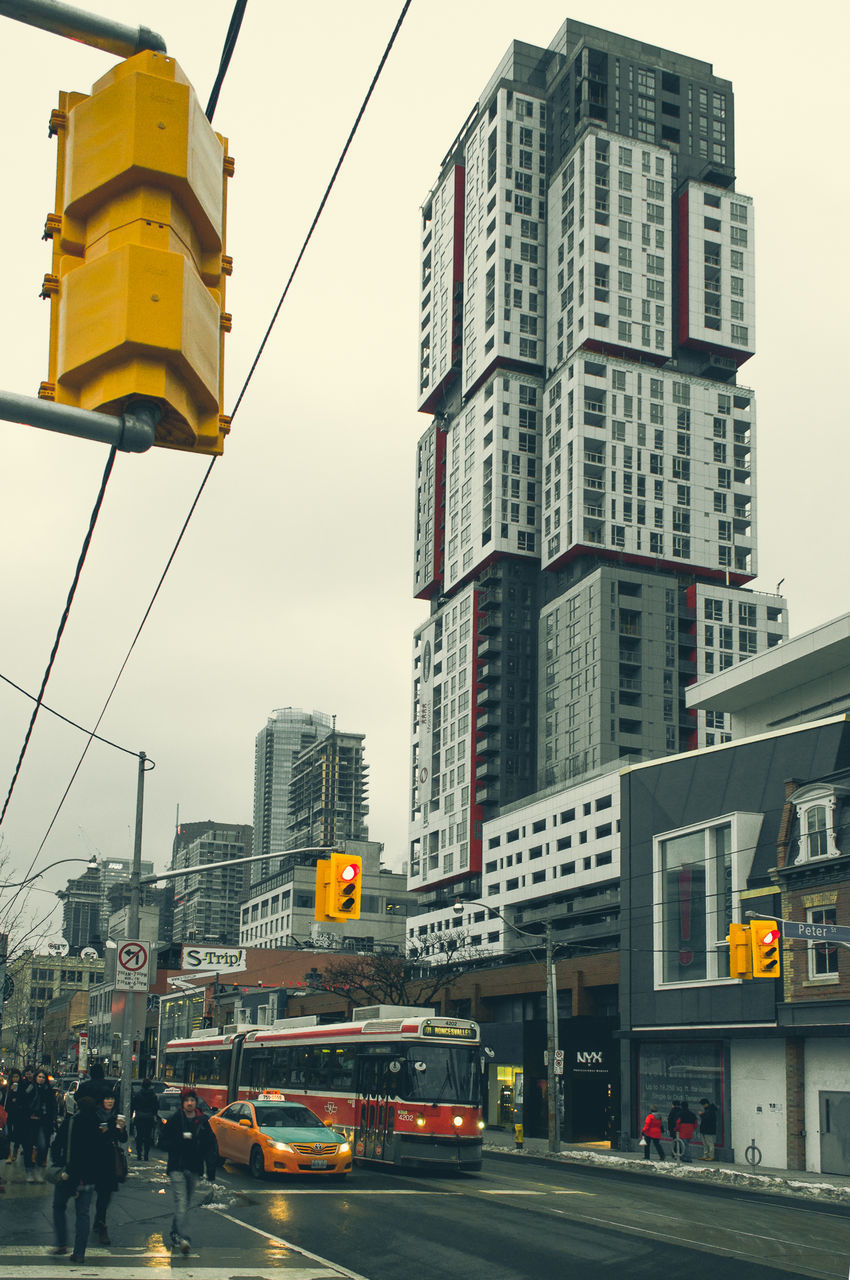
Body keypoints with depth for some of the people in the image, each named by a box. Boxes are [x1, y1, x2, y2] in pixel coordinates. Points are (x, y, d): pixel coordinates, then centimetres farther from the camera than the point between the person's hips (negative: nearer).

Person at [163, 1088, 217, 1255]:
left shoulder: (203, 1122, 6)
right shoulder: (174, 1120, 0)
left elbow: (210, 1147, 7)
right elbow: (166, 1142, 0)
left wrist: (211, 1169, 0)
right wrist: (181, 1141, -17)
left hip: (194, 1168, 4)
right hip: (177, 1167, -3)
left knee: (186, 1203, 14)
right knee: (181, 1202, -14)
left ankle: (175, 1233, 30)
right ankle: (183, 1238, -20)